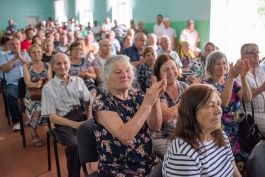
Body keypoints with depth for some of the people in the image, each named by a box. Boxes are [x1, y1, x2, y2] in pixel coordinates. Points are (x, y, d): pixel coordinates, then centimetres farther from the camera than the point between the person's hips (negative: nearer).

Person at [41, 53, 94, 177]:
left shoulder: (78, 81, 13)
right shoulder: (48, 87, 2)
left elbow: (90, 101, 12)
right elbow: (52, 117, -3)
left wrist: (90, 118, -8)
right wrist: (75, 124, -15)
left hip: (82, 115, 3)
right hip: (64, 121, -3)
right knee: (75, 145, -33)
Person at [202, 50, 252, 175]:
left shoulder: (232, 81, 9)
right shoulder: (206, 84, -6)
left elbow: (248, 98, -8)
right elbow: (223, 102, -23)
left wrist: (243, 77, -22)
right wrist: (231, 77, -29)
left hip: (236, 129, 5)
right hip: (219, 131, -5)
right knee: (241, 159, -20)